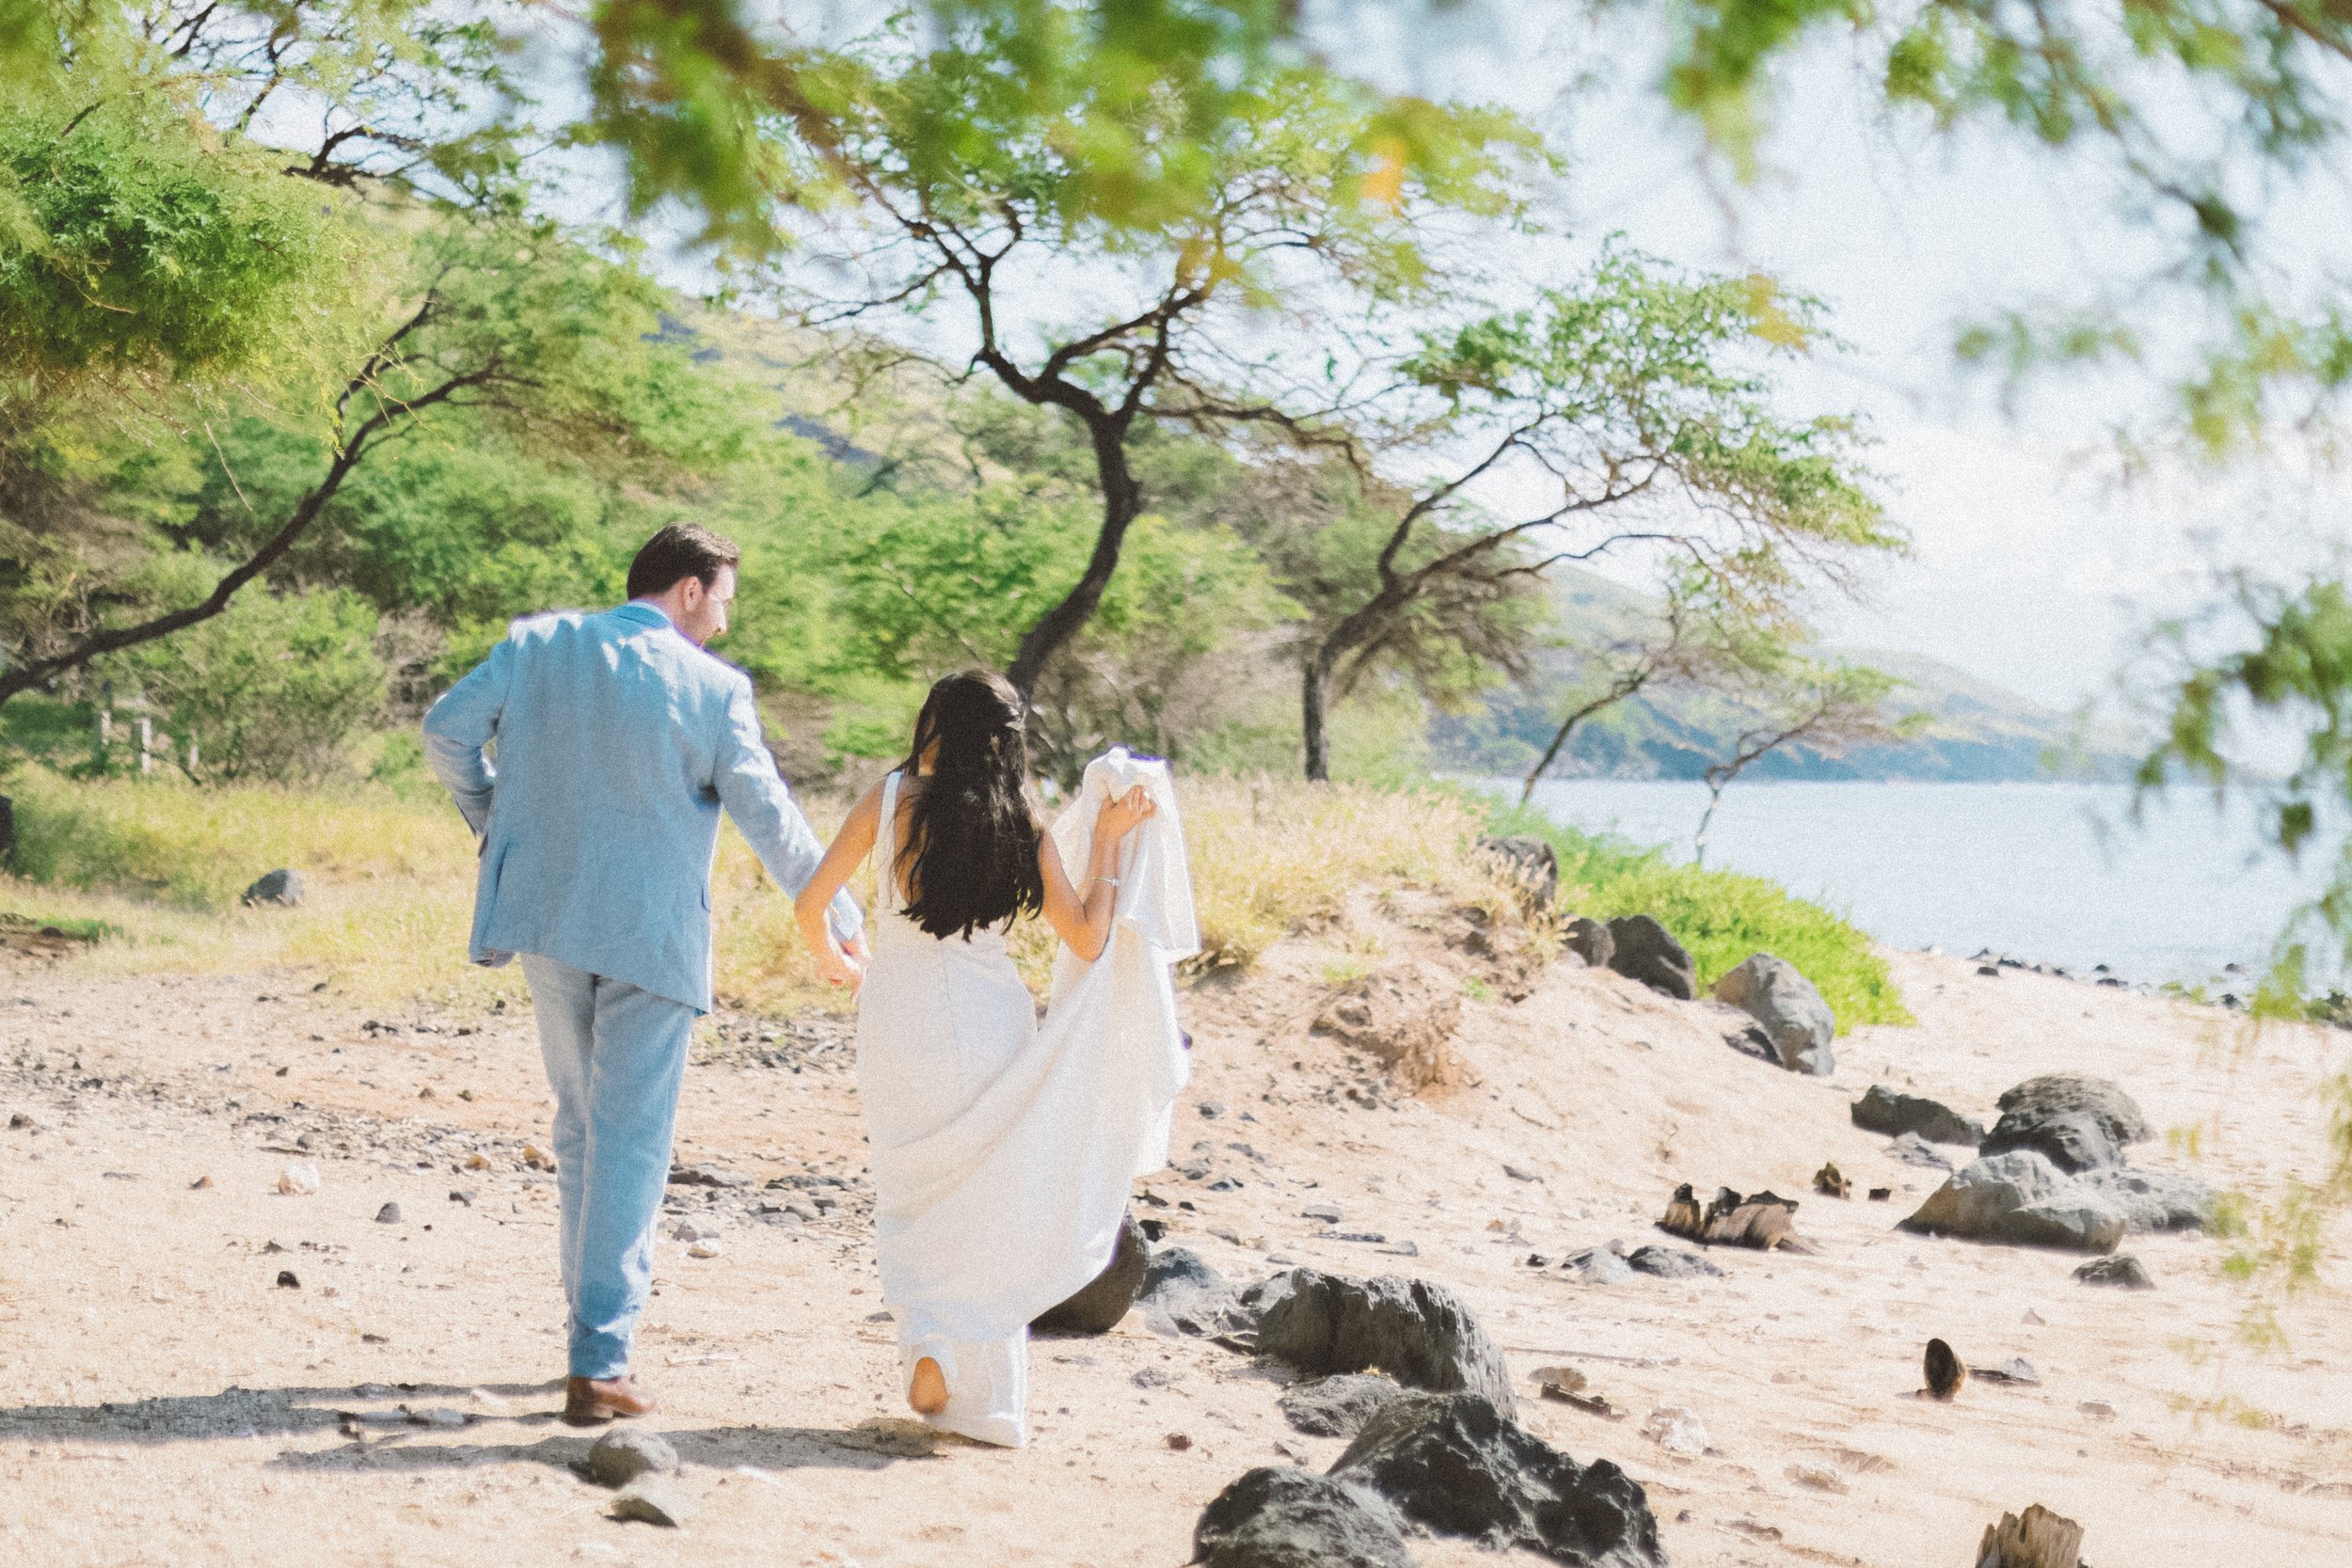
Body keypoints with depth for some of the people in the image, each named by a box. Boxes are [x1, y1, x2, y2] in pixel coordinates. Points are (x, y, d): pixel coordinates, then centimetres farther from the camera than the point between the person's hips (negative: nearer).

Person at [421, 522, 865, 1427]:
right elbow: (770, 820, -6)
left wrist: (491, 819, 17)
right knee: (629, 1145, 0)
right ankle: (598, 1364, -3)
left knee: (582, 1128, 20)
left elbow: (447, 728, 1)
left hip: (545, 918, 4)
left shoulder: (537, 645, 3)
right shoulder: (712, 689, -8)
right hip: (652, 938, -4)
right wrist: (840, 924, 5)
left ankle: (594, 1314, 26)